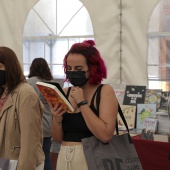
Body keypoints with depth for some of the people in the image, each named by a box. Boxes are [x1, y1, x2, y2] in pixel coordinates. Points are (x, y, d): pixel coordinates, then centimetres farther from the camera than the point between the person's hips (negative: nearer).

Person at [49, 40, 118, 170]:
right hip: (64, 158, 5)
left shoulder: (105, 91, -9)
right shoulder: (64, 93, 4)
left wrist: (82, 103, -18)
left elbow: (105, 135, -21)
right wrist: (57, 119, -13)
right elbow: (58, 138, 6)